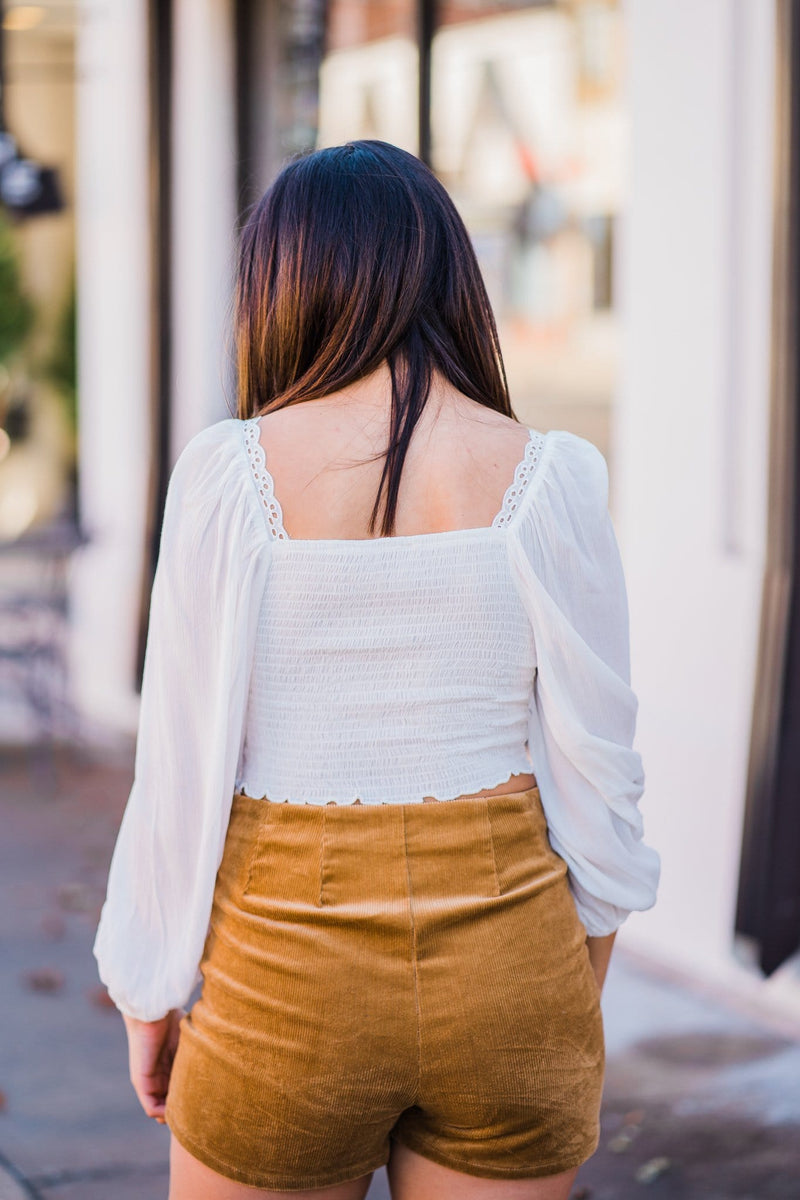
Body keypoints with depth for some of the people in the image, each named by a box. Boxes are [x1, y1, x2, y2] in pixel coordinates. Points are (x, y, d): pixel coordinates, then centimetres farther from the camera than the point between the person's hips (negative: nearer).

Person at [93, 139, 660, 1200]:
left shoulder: (231, 472, -9)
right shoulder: (547, 476, -6)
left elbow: (182, 765, -6)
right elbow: (597, 764, -2)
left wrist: (150, 993, 6)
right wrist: (580, 1004, 12)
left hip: (285, 962, -1)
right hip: (503, 945, 1)